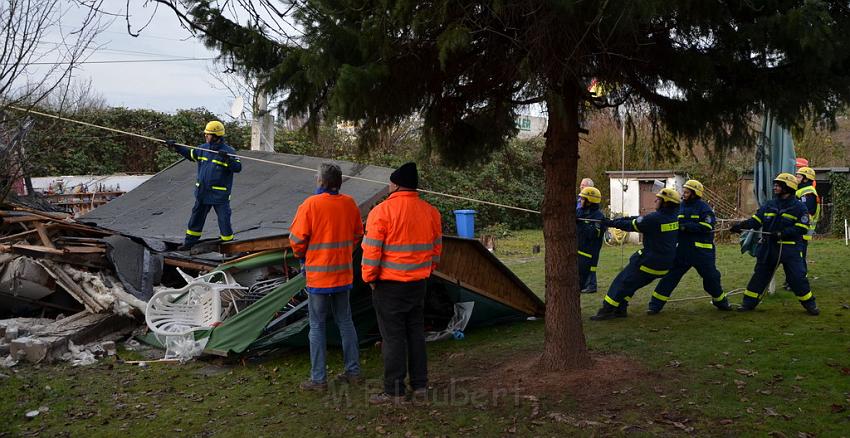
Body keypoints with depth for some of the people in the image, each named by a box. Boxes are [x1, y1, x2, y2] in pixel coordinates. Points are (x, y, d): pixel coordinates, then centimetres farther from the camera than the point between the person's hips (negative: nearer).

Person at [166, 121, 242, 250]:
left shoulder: (228, 151, -14)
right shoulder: (203, 148, 4)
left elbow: (238, 168, -24)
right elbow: (190, 154, 22)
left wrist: (227, 159, -39)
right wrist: (176, 147, 17)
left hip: (220, 194, -6)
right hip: (202, 192, 6)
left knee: (224, 220, 2)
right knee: (196, 217, 16)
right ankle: (189, 242, 29)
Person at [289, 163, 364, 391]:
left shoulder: (310, 204, -15)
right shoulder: (349, 203, 0)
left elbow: (297, 238, -12)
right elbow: (357, 234, 11)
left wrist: (302, 255, 8)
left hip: (318, 275, -5)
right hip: (344, 273, 5)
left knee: (317, 327, 4)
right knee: (345, 322, 16)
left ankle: (318, 378, 8)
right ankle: (353, 371, 21)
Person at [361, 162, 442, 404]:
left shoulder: (381, 211, -14)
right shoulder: (430, 211, 4)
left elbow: (372, 250, -14)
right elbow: (436, 247, 12)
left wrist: (369, 277, -1)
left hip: (389, 284, -6)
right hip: (418, 283, 6)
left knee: (393, 336, 1)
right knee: (416, 332, 16)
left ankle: (394, 391, 8)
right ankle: (420, 385, 23)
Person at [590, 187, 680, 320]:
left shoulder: (655, 218, -20)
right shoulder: (673, 217, 5)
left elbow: (631, 225, -10)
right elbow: (641, 219, 10)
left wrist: (611, 223, 3)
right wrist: (617, 220, 11)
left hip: (650, 261, -8)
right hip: (665, 263, 8)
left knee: (623, 282, 1)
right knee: (631, 283, 19)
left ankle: (607, 310, 2)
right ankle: (620, 309, 19)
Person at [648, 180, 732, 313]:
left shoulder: (703, 208, -6)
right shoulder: (680, 206, 8)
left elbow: (707, 226, -18)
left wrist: (686, 227, -22)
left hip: (701, 250, -3)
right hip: (682, 248, 4)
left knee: (711, 277, 8)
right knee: (669, 276, -3)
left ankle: (720, 301, 33)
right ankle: (655, 305, 0)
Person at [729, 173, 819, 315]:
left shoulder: (798, 207, -5)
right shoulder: (769, 205, 7)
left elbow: (802, 228, -11)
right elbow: (755, 220, 1)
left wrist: (782, 233, -22)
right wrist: (740, 226, -16)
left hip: (790, 249, -4)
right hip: (769, 248, 4)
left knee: (797, 278, -3)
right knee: (759, 275, 9)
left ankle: (810, 304, 16)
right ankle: (749, 303, 18)